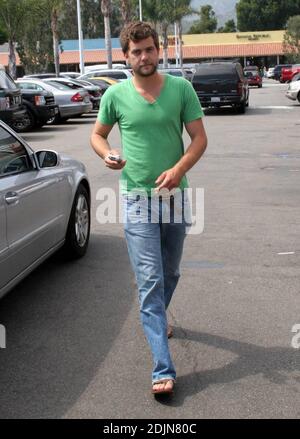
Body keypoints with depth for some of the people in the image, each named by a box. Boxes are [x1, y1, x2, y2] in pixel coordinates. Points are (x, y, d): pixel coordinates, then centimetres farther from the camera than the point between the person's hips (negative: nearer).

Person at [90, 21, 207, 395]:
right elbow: (97, 134, 10)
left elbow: (199, 137, -2)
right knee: (150, 281, -8)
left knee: (170, 274, 19)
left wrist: (178, 170, -20)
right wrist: (106, 154, -13)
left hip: (175, 195, 2)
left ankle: (156, 320, 50)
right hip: (137, 199, -2)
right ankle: (163, 371, -6)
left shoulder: (181, 88, -3)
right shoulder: (116, 95, -3)